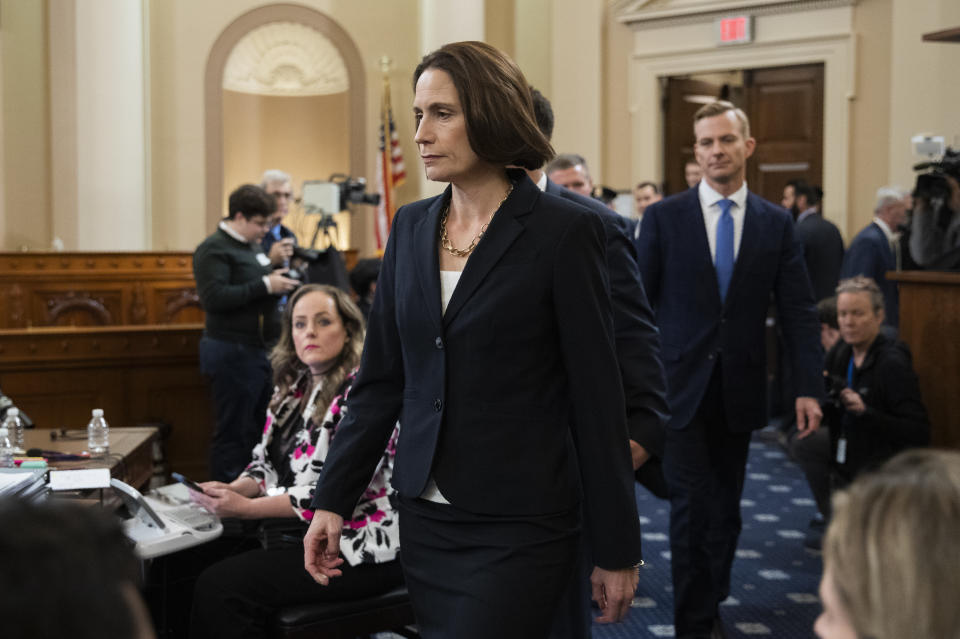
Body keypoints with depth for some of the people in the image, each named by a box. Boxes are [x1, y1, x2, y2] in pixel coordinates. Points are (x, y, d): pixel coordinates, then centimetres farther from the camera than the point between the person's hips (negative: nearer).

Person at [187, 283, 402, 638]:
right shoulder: (294, 388, 11)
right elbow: (265, 462, 17)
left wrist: (246, 508, -20)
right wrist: (233, 489, -6)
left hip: (357, 553, -8)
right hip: (290, 530, 8)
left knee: (220, 587, -21)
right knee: (194, 559, -9)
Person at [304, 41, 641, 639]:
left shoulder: (564, 230, -9)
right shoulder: (412, 227, 8)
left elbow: (597, 397, -8)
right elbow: (381, 379, 10)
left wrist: (617, 550, -6)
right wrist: (333, 500, 5)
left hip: (517, 528, -5)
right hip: (425, 516, 6)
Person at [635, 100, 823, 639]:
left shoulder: (777, 223, 4)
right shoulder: (665, 217, -1)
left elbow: (799, 310, 2)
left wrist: (810, 387, -6)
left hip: (739, 390, 2)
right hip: (682, 386, -2)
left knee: (726, 508, 12)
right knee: (692, 508, -3)